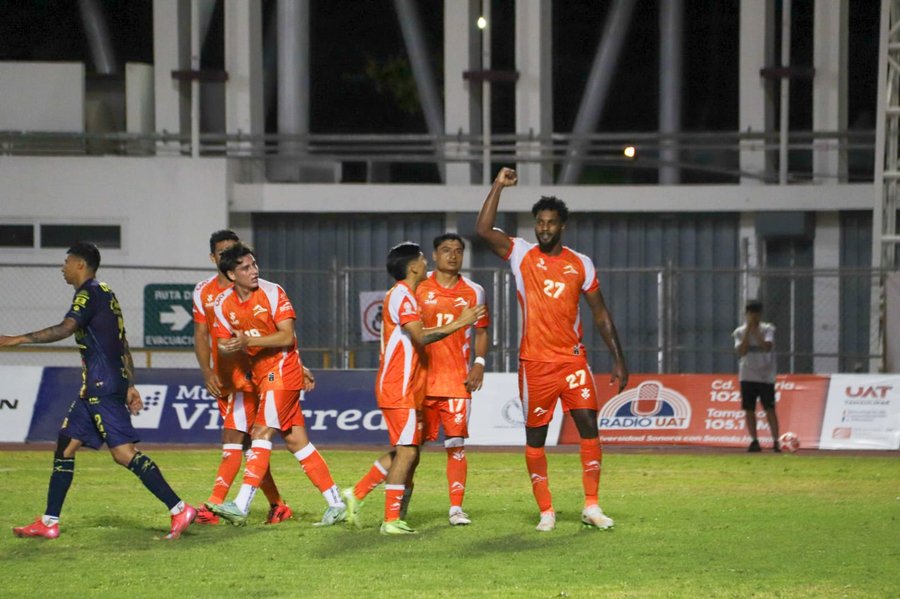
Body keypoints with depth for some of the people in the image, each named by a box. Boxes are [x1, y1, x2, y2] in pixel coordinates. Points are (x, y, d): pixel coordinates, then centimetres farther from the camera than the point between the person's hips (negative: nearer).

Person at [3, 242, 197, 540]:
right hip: (94, 388, 10)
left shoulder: (89, 293, -10)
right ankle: (49, 522, 15)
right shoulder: (104, 294, 20)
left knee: (124, 453, -14)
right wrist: (130, 386, 21)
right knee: (65, 445, 12)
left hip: (102, 387, -10)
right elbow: (123, 345, 21)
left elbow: (65, 329, -26)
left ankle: (179, 509, -16)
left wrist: (17, 339, -26)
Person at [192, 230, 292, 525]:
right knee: (249, 444, 10)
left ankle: (213, 505, -21)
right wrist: (207, 372, -3)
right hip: (222, 377, 6)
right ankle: (277, 505, 21)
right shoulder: (203, 291, 9)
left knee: (233, 440, -14)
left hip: (248, 374, -6)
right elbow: (201, 335, 10)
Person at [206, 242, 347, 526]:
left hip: (282, 368, -6)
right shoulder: (223, 304, 3)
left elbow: (287, 336, -16)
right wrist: (229, 348, -18)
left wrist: (249, 341, -27)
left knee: (262, 433, -14)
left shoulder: (272, 292, -12)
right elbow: (223, 343, 7)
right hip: (260, 373, 6)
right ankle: (336, 504, 11)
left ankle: (242, 505, -19)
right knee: (295, 441, 6)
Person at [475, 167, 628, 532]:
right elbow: (483, 230, -14)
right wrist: (498, 186, -15)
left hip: (573, 359, 1)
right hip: (535, 362, -1)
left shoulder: (581, 264, 7)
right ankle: (546, 511, 10)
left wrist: (618, 360, 6)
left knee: (589, 426, -8)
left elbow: (601, 314, 11)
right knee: (535, 435, 2)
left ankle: (591, 506, -1)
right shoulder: (521, 254, 2)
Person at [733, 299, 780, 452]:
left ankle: (776, 441, -9)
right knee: (749, 410, 1)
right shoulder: (740, 332, 3)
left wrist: (756, 331, -15)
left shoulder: (767, 329, 1)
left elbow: (767, 346, -16)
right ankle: (754, 441, 8)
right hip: (748, 376, 2)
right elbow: (742, 351, -12)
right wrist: (748, 330, -13)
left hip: (766, 376, -2)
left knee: (770, 409, -7)